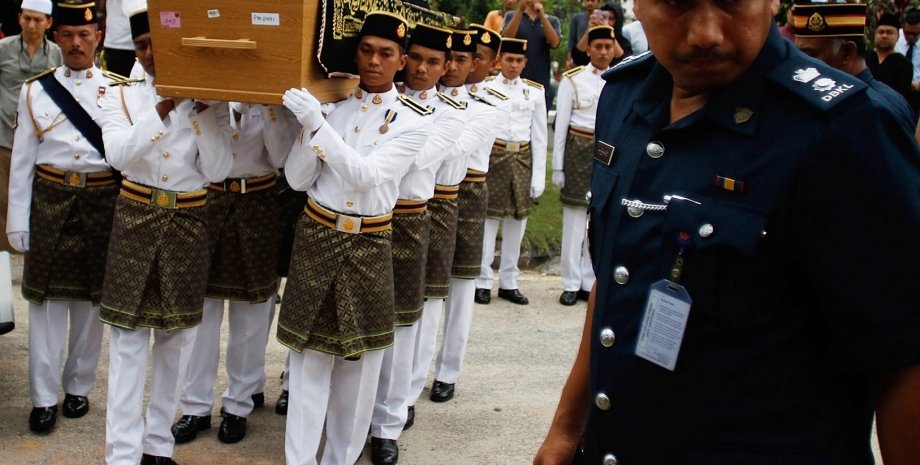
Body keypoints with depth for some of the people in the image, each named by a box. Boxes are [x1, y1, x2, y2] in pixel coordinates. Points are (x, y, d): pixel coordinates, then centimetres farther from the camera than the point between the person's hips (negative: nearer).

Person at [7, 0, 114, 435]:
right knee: (48, 298, 3)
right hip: (50, 200, 0)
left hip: (103, 202, 0)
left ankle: (78, 386, 24)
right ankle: (44, 396, 12)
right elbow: (22, 161, 5)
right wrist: (18, 221, 1)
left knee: (91, 298, 9)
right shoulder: (36, 90, 4)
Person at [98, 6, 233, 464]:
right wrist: (163, 109, -24)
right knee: (129, 338, -1)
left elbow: (217, 171, -9)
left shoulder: (208, 99, 1)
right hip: (136, 218, -1)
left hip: (188, 222, 1)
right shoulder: (122, 95, 2)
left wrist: (205, 112, -16)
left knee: (174, 336, 10)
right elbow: (116, 155, -16)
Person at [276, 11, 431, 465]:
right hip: (316, 236, 1)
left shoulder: (414, 119, -5)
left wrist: (319, 124, -28)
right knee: (310, 356, 5)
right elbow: (297, 180, -3)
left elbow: (366, 175, -19)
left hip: (369, 245, -1)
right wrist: (307, 126, -18)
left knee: (360, 360, 8)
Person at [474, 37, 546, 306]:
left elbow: (539, 137, 7)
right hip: (493, 157, -3)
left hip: (523, 160, 3)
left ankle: (509, 282, 17)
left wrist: (539, 176, 3)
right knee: (489, 218, -2)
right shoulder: (485, 88, -1)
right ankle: (483, 281, 8)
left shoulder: (535, 92, 6)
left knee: (517, 222, 7)